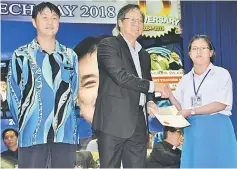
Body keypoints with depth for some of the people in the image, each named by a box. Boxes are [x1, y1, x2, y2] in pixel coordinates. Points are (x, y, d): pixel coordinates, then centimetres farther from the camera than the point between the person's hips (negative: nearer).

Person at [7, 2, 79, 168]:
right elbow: (13, 94, 4)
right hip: (33, 133, -2)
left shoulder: (70, 56, 12)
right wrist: (26, 122, 5)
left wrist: (64, 116, 10)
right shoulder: (21, 56, 2)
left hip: (65, 132, 3)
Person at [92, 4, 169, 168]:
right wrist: (153, 86, -10)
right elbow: (121, 76, -16)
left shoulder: (144, 54, 22)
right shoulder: (108, 45, -3)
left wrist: (150, 102, 5)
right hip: (113, 121, -7)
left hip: (137, 123, 7)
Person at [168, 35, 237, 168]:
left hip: (217, 131, -4)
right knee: (195, 164, 5)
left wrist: (191, 111, -16)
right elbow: (181, 109, 11)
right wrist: (170, 95, -6)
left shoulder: (222, 73, 0)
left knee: (217, 164, 0)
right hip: (193, 132, 4)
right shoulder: (185, 79, 13)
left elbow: (221, 104, -11)